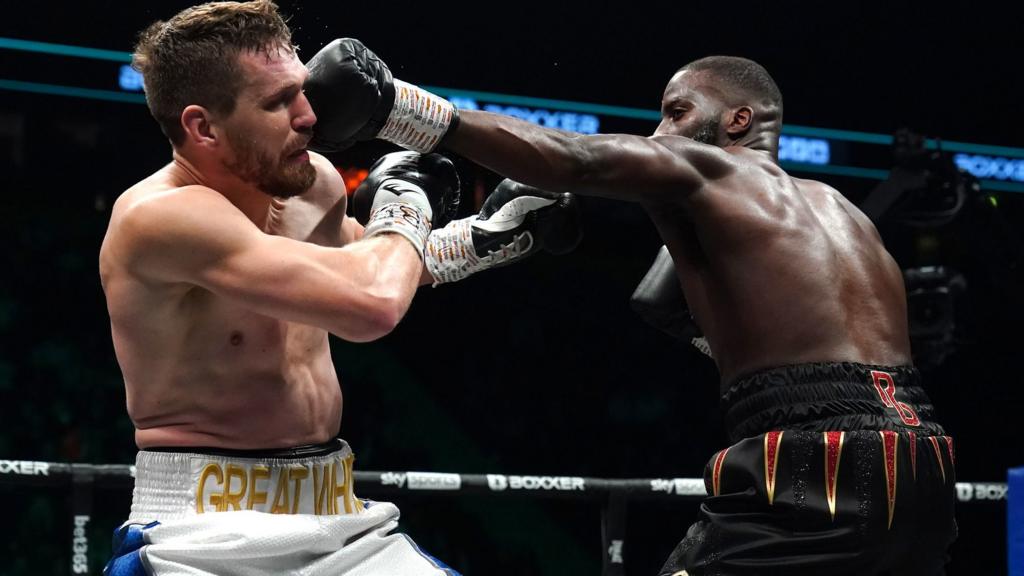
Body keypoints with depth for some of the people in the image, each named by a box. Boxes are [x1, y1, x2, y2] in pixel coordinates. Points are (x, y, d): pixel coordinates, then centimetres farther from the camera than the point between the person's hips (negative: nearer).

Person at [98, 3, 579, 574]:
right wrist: (406, 209, -11)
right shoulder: (161, 218, -22)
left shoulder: (314, 182, 2)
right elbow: (372, 304, -30)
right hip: (205, 529, -7)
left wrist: (488, 236, 19)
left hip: (332, 510, 8)